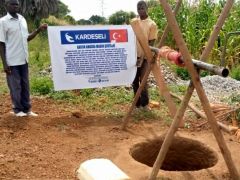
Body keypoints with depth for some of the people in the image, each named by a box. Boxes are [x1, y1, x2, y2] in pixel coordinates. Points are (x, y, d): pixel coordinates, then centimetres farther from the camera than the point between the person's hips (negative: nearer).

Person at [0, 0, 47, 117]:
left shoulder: (22, 19, 10)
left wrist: (39, 30, 5)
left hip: (24, 60, 6)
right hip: (12, 61, -6)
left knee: (25, 85, 12)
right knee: (15, 87, 4)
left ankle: (27, 109, 22)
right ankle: (18, 110, 17)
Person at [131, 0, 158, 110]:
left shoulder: (152, 24, -5)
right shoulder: (133, 21, 8)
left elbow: (151, 42, -8)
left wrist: (143, 57, -16)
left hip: (144, 57, -4)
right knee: (134, 81, 8)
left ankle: (145, 103, 10)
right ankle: (137, 103, 20)